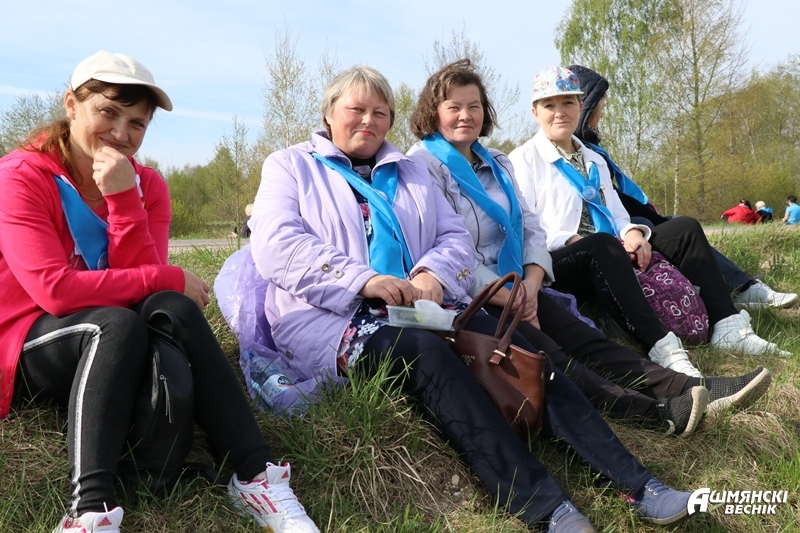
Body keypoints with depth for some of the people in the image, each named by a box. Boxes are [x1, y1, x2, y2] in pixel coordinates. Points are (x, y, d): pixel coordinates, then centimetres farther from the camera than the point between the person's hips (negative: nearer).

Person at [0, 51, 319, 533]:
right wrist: (171, 280, -21)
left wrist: (123, 198, -22)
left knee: (170, 308, -28)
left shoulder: (146, 184, 2)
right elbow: (54, 290, -24)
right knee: (116, 322, -34)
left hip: (113, 348, 4)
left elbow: (144, 278, -12)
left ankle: (257, 476, -33)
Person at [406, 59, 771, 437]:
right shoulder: (423, 166, -7)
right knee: (543, 353, -26)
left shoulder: (496, 163, 17)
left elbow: (529, 227, 12)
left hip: (515, 292, 7)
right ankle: (652, 409, -40)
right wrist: (510, 298, -14)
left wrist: (530, 285, -8)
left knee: (586, 341, -11)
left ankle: (692, 389, -22)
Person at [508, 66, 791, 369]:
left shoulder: (594, 160, 22)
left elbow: (616, 215, 18)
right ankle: (661, 348, -50)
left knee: (684, 228, -5)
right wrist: (573, 241, -22)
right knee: (602, 245, -39)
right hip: (559, 264, -7)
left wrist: (632, 233, -6)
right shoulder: (523, 161, 1)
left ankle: (726, 327, -14)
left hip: (606, 258, 7)